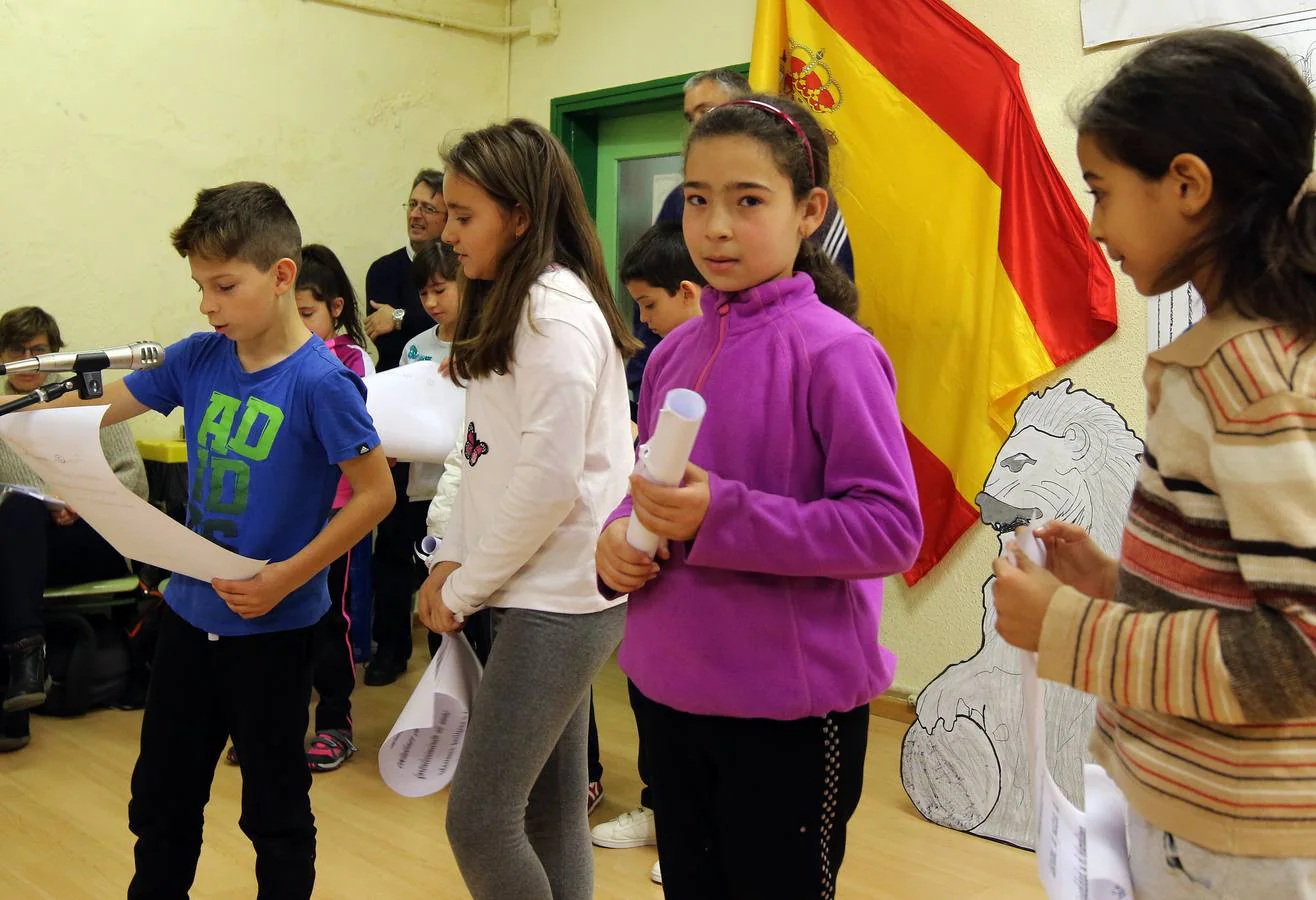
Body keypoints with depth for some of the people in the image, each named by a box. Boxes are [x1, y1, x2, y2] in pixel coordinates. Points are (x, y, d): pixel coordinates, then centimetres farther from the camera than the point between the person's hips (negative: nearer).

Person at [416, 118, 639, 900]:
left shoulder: (556, 310, -14)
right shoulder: (510, 306, 16)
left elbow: (549, 476, -20)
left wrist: (467, 588, -11)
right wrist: (454, 558, 4)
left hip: (560, 595, -9)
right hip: (542, 596, 9)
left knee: (479, 819, -6)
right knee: (550, 812, 15)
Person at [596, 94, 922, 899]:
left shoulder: (836, 353, -15)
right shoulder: (673, 354, 5)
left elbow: (891, 529, -19)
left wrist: (722, 516, -26)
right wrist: (618, 537, -6)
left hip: (793, 710, -6)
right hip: (671, 691, 7)